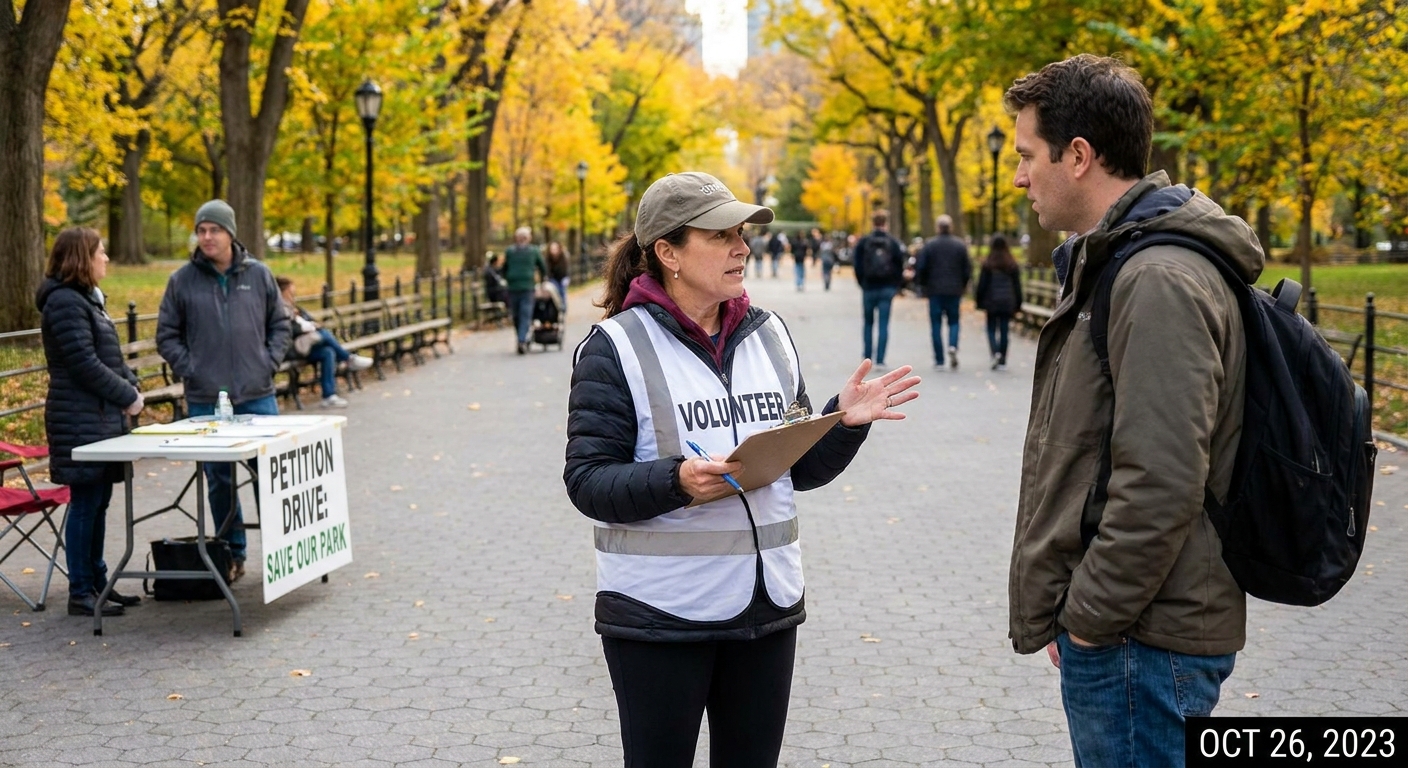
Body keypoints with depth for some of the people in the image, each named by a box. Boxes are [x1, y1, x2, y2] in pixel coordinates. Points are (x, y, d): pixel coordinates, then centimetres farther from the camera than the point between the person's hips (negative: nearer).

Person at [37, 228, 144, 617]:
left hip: (101, 417, 10)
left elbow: (110, 355, 20)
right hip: (81, 421, -9)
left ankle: (97, 583, 21)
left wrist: (131, 386, 4)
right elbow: (85, 364, -19)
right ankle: (80, 593, 2)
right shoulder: (64, 302, -14)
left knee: (97, 502, 13)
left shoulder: (87, 298, 16)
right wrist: (128, 396, -12)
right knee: (85, 504, -5)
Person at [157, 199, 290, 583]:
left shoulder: (258, 275, 4)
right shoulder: (182, 280, 1)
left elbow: (279, 324, 12)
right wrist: (189, 369, -5)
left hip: (257, 394, 0)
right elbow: (167, 335, 6)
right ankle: (233, 554, 15)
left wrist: (270, 361, 0)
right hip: (205, 399, 0)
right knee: (219, 479, 5)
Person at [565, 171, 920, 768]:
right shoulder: (617, 346, -8)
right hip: (660, 612, -5)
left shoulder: (768, 333, 8)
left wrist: (844, 423, -5)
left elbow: (801, 468, 13)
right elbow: (588, 482, -12)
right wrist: (677, 481, -27)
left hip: (767, 604, 5)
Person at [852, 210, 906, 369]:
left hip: (869, 288, 1)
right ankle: (880, 360, -6)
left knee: (868, 324, 14)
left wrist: (862, 284, 9)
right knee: (883, 325, 0)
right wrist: (895, 286, 7)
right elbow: (900, 267, -3)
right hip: (887, 289, -1)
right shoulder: (894, 243, -2)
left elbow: (857, 266, -1)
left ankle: (867, 359, 13)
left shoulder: (863, 242, -2)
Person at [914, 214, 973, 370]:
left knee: (936, 324, 5)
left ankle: (939, 360, 4)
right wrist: (964, 286, 18)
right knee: (954, 321, 13)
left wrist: (922, 284, 11)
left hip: (935, 290, -1)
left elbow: (920, 268, -6)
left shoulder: (929, 246, -5)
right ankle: (953, 346, -16)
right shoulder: (960, 246, 0)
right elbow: (968, 269, 3)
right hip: (954, 290, 1)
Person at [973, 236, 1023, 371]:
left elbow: (982, 285, -5)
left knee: (991, 329, 7)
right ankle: (1002, 361, 5)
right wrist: (1017, 305, 12)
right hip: (1007, 303, 3)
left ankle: (995, 352, -17)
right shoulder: (1013, 265, 3)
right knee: (1004, 331, 6)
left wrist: (980, 302, 2)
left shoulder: (988, 265, -7)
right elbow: (1017, 286, 7)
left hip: (992, 303, -3)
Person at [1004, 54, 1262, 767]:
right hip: (1109, 622, 10)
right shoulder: (1116, 262, 14)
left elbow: (1161, 484, -26)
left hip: (1140, 642, -10)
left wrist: (1090, 618, -16)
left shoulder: (1160, 281, -20)